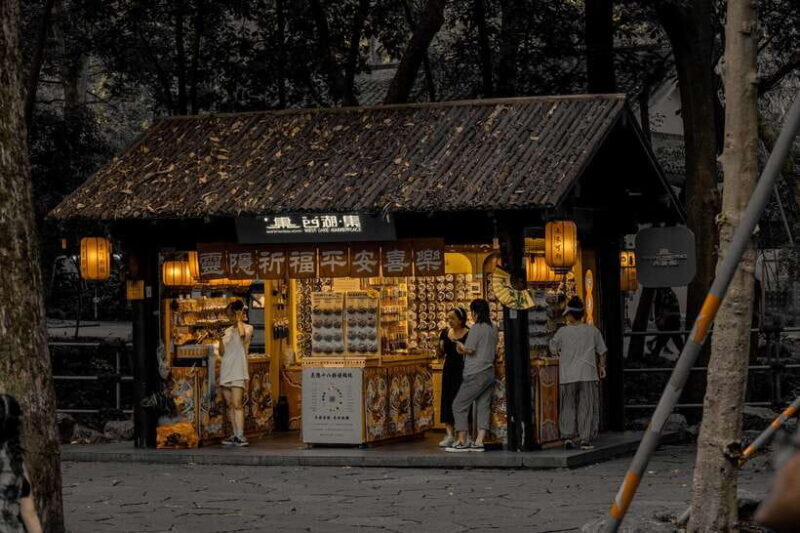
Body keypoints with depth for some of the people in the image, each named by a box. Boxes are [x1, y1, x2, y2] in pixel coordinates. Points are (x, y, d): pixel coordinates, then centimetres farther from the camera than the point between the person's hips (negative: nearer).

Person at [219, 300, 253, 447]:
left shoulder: (247, 328, -1)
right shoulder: (228, 331, 18)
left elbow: (242, 334, -27)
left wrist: (239, 320, -12)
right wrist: (221, 341, 1)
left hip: (238, 372, -7)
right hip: (226, 371, 7)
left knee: (237, 404, -14)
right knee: (230, 405, 6)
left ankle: (240, 436, -17)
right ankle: (235, 436, 10)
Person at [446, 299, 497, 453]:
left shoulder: (476, 328, -12)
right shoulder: (493, 329, 12)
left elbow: (470, 349, -16)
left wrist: (460, 347, 5)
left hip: (475, 374, -8)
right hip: (489, 373, 8)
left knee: (459, 405, -1)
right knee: (483, 407, 6)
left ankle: (462, 442, -3)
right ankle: (479, 442, 0)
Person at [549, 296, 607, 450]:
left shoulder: (563, 332, -3)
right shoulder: (592, 331, 1)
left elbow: (553, 349, 6)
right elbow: (602, 351, 9)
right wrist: (602, 366, 25)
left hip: (568, 376, 0)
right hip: (588, 375, 0)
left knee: (568, 407, 11)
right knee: (587, 408, 4)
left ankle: (568, 435, 2)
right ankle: (585, 439, 0)